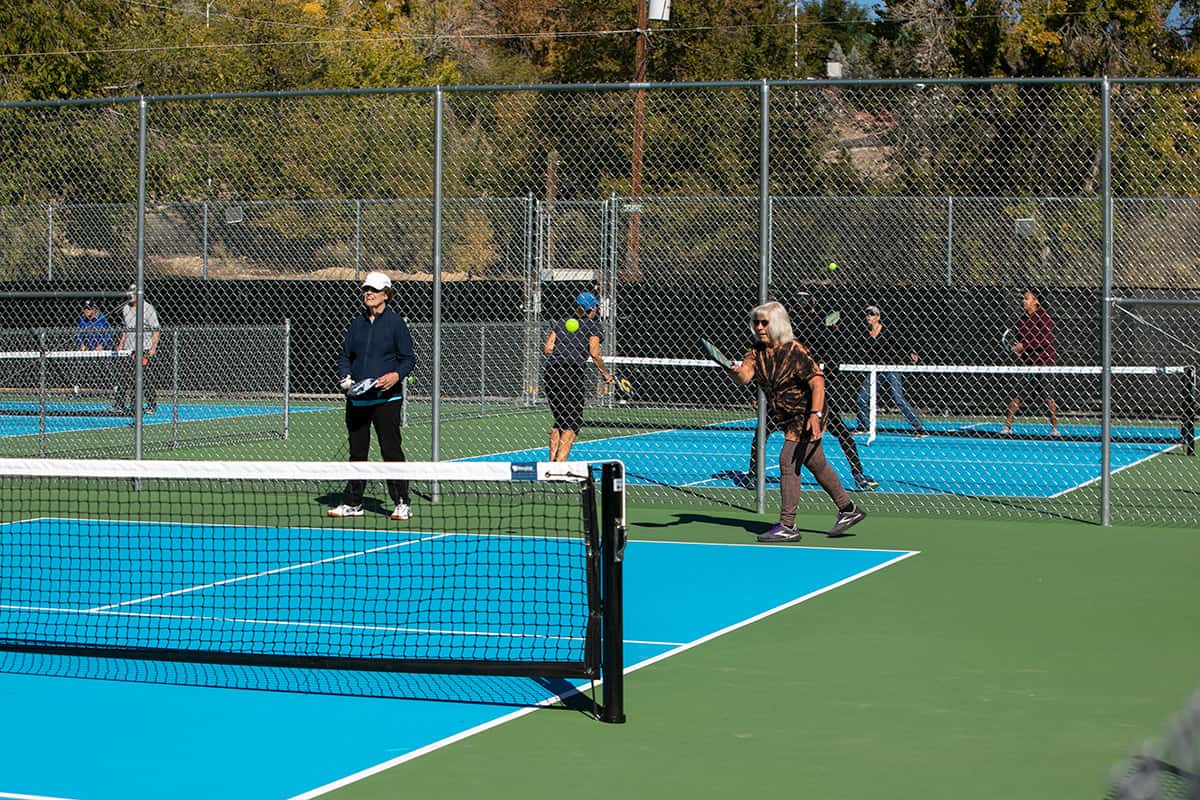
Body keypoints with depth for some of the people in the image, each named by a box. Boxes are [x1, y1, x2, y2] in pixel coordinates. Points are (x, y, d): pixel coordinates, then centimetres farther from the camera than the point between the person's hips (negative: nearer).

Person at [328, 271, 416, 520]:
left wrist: (396, 375, -22)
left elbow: (408, 358, -3)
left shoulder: (396, 323, -2)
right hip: (357, 399, 5)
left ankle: (402, 503, -2)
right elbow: (345, 355, 17)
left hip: (386, 398, -5)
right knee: (357, 450, 11)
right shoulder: (357, 323, 12)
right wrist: (345, 376, -2)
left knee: (391, 450, -7)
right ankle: (352, 502, 19)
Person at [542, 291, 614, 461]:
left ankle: (552, 461, 11)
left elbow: (547, 348, 10)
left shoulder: (561, 323, 18)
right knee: (572, 423, -1)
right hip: (573, 371, -5)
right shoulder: (593, 326, 5)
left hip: (550, 371, 5)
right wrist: (605, 373, 6)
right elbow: (594, 353, -6)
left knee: (559, 420, 16)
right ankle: (560, 463, -14)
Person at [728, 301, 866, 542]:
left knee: (788, 462, -14)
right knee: (817, 465, 17)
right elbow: (745, 376, -17)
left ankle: (787, 526, -11)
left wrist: (815, 414, -33)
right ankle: (848, 511, 32)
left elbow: (817, 381, -23)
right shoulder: (757, 351, 0)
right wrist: (736, 371, -41)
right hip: (789, 418, 8)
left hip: (806, 416, -8)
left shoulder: (794, 351, -19)